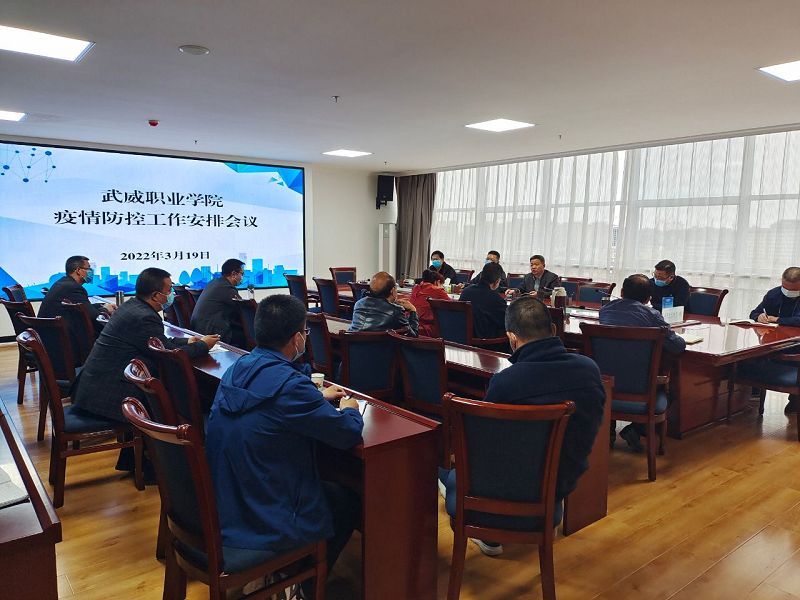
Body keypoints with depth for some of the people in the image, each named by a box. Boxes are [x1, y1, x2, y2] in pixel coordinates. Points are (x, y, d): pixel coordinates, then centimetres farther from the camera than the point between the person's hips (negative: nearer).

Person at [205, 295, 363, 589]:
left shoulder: (238, 368, -2)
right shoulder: (289, 384, -27)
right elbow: (349, 433, -18)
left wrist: (319, 398, 21)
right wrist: (349, 409, 4)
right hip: (262, 525, -8)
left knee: (331, 487, 27)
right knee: (351, 501, 16)